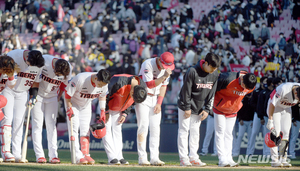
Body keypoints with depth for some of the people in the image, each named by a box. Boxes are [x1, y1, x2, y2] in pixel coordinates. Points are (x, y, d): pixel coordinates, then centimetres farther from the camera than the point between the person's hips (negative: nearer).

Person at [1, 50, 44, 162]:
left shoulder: (39, 64, -12)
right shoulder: (13, 55, -24)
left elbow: (35, 81, 3)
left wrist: (33, 96, -1)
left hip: (22, 93, 3)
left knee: (19, 121, 0)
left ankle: (17, 154, -1)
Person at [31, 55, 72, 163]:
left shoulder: (68, 70, -17)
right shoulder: (44, 61, -26)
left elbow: (64, 84, 0)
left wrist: (58, 97, 2)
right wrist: (34, 90, -16)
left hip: (52, 97, 2)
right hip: (38, 95, -2)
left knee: (51, 125, -2)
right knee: (37, 124, -6)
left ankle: (53, 155, -3)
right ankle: (39, 155, -6)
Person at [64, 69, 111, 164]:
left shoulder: (104, 84, -23)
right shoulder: (80, 79, -39)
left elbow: (102, 95, 0)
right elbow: (67, 92, -25)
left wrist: (103, 110, -1)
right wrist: (69, 108, -23)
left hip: (86, 105, 5)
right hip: (73, 103, -5)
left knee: (85, 130, 1)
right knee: (74, 127, -13)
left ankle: (86, 155, 3)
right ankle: (78, 156, -17)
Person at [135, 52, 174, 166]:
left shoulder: (167, 67, -1)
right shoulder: (148, 64, -19)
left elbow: (163, 86, 7)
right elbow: (149, 84, -24)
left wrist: (159, 103, -1)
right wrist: (164, 76, -33)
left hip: (156, 99, 5)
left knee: (155, 127, -1)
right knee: (143, 126, -10)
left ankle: (154, 158, -3)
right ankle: (142, 158, -9)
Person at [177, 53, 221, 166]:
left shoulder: (215, 75, -3)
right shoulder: (192, 72, -21)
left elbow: (211, 93, 4)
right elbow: (186, 91, -17)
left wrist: (207, 109, 1)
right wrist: (187, 108, -14)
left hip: (199, 108, 6)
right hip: (186, 106, -5)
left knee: (195, 132, 7)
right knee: (184, 130, -3)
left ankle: (193, 157, 11)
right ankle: (183, 158, -2)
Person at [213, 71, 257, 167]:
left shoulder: (251, 86, -13)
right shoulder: (228, 79, -33)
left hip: (233, 111, 5)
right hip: (220, 108, -5)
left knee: (229, 134, 9)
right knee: (220, 133, -5)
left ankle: (229, 158, 9)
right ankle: (222, 159, -6)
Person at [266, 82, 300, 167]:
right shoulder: (283, 89, -37)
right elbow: (272, 104, -27)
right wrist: (270, 120, -25)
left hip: (286, 109, 5)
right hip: (275, 107, -5)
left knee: (286, 133, -2)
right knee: (276, 133, -14)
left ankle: (283, 160, 2)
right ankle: (274, 160, -13)